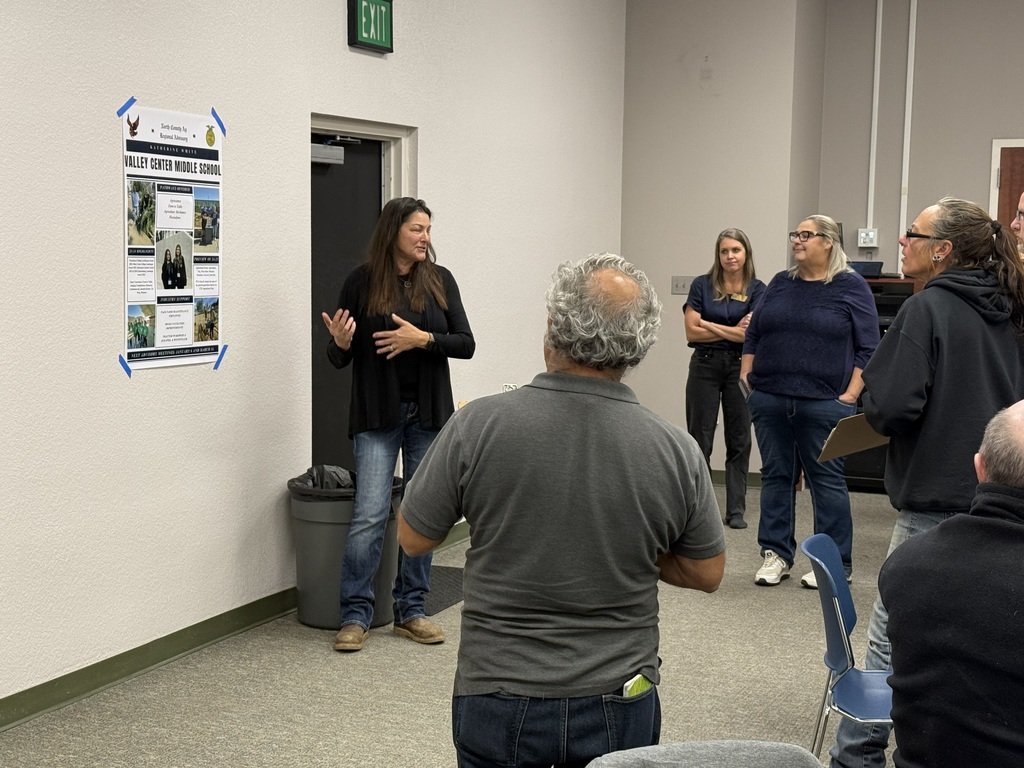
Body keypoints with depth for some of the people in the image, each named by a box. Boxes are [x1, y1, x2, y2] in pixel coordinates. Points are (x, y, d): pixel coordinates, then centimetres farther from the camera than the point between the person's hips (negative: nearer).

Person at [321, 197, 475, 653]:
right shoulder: (361, 281, -3)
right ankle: (355, 616, 3)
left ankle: (411, 611, 19)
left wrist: (423, 339, -17)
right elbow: (340, 358, 2)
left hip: (429, 413, 3)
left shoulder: (439, 280, 2)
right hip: (377, 414, -2)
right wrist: (340, 342, -20)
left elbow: (466, 344, -1)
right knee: (370, 513, -8)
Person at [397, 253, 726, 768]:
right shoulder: (676, 450, -13)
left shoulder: (478, 425, -17)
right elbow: (707, 574, 1)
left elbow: (413, 539, -4)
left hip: (499, 704, 0)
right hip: (619, 706, 1)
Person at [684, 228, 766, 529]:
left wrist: (710, 325, -8)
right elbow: (692, 332, -6)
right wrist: (734, 331, -8)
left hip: (740, 367, 0)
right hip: (705, 366, 0)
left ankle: (736, 510, 10)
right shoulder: (702, 285, 0)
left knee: (739, 440, 4)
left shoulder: (757, 290, 0)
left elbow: (751, 333, -12)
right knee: (699, 438, 2)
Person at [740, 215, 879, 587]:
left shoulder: (851, 287, -1)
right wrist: (747, 376, 9)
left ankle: (835, 563, 9)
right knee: (775, 476, 9)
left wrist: (851, 394, -10)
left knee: (827, 480, 1)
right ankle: (776, 554, 17)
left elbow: (868, 348, -4)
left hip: (823, 404, -5)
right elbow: (753, 335, 18)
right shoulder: (780, 284, 13)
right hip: (770, 401, 5)